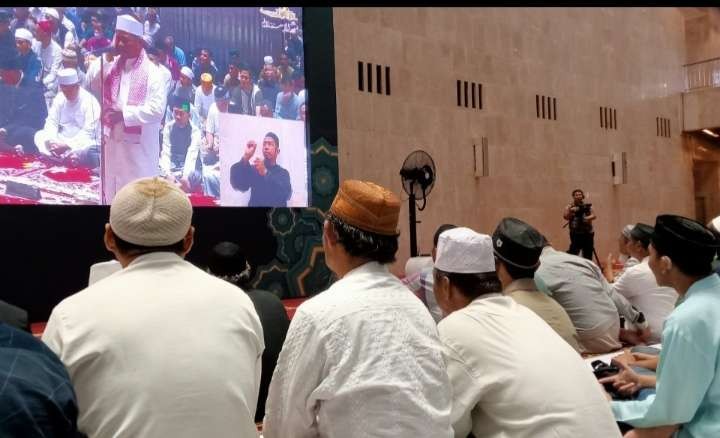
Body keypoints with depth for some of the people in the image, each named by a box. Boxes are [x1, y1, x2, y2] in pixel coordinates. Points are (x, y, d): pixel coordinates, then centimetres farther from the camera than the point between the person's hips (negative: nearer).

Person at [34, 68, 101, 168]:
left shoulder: (90, 102, -13)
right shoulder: (59, 98, 5)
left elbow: (88, 133, -18)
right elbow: (51, 122, 3)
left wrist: (66, 145, -25)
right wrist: (51, 140, -17)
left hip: (83, 144, -6)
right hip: (62, 140, 6)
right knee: (39, 135, -13)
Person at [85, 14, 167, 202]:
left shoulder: (151, 72, -10)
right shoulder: (112, 65, 8)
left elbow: (157, 110, -18)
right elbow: (92, 82, -2)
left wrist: (124, 114, -18)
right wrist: (107, 57, -8)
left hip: (139, 146, -6)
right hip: (112, 141, 6)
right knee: (112, 192, 15)